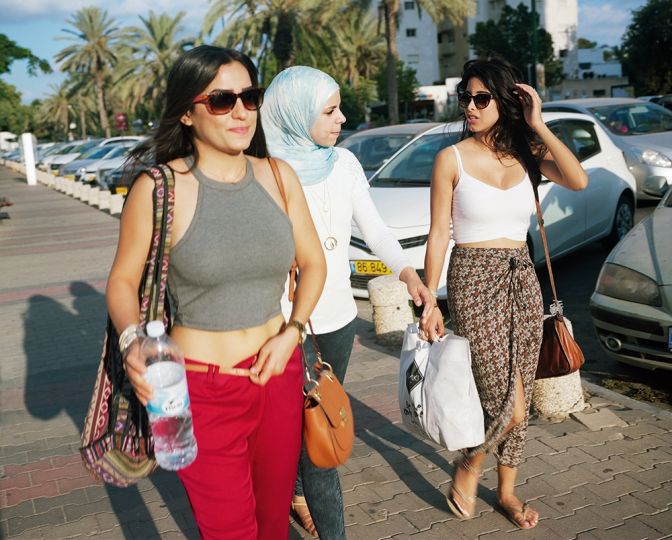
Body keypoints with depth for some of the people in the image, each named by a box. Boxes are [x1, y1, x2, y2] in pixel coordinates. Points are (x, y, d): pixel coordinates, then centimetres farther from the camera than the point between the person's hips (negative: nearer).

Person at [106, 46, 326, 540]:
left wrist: (293, 331, -5)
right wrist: (132, 341, -22)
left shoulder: (278, 177, 0)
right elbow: (123, 281, -3)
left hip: (278, 374, 4)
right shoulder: (159, 188, -12)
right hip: (203, 387, -4)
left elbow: (313, 262, 9)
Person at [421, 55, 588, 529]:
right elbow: (439, 234, -5)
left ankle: (507, 491, 30)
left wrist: (538, 126, -11)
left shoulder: (526, 153, 5)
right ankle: (469, 466, 20)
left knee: (519, 401, 12)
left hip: (523, 280, 5)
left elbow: (578, 180, -13)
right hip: (474, 281, -4)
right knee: (508, 403, -9)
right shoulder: (453, 158, -4)